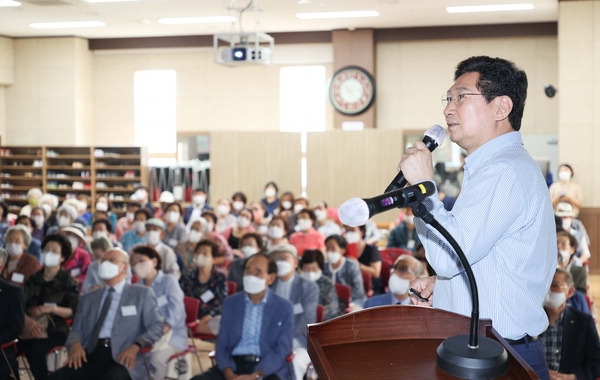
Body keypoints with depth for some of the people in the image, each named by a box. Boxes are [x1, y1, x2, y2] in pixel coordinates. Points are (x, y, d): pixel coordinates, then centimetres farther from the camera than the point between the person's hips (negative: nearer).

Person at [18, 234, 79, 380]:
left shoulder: (68, 281, 4)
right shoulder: (34, 278, 15)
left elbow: (74, 311, -5)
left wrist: (52, 309, -19)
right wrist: (27, 320, -17)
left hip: (56, 331, -4)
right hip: (32, 328, 4)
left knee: (35, 350, -33)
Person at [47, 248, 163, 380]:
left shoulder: (142, 294, 14)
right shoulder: (88, 298, 25)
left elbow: (155, 327, 5)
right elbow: (77, 330, 19)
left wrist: (136, 346, -14)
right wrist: (75, 344, -6)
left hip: (122, 358, -4)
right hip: (92, 356, 4)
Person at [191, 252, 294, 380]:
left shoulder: (284, 308, 5)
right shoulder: (230, 303, 12)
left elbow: (282, 351, -2)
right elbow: (221, 345, 8)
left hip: (268, 368, -3)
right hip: (234, 365, 3)